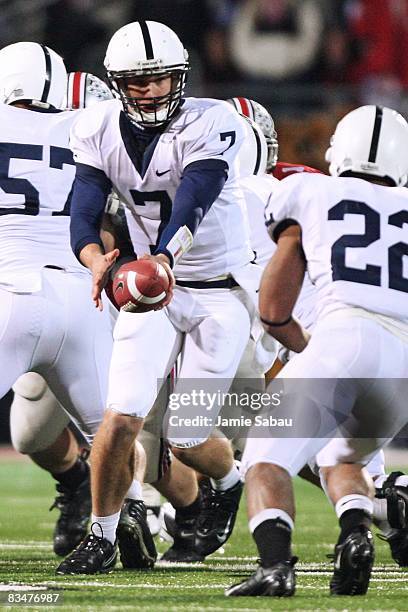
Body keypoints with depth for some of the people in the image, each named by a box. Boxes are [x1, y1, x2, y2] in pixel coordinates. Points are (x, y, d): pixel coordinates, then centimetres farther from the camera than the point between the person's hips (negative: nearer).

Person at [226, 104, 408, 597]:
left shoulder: (310, 194, 22)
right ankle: (356, 533, -4)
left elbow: (273, 311, 25)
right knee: (342, 460, 27)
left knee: (267, 461, 3)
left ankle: (276, 564, -26)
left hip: (342, 338, -3)